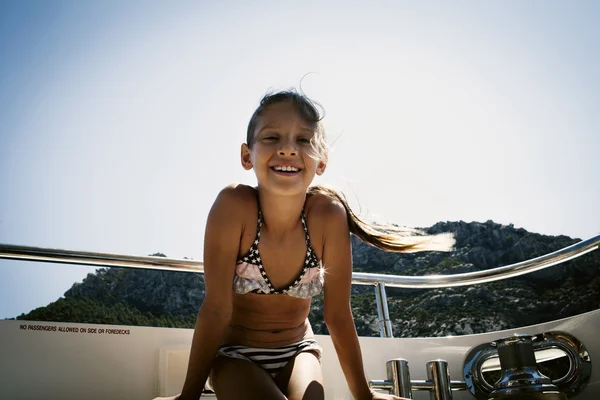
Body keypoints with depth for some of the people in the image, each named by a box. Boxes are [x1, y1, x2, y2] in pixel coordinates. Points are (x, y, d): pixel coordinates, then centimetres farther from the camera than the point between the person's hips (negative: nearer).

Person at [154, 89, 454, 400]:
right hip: (235, 353, -1)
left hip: (297, 351, 2)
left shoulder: (329, 214, -22)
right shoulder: (233, 206, -27)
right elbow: (216, 310, -21)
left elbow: (338, 315, -11)